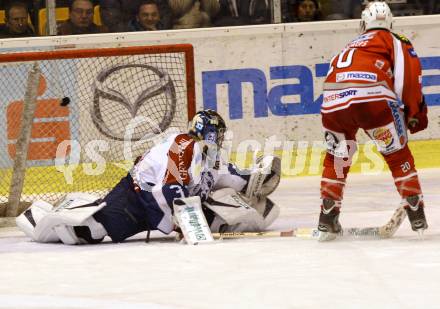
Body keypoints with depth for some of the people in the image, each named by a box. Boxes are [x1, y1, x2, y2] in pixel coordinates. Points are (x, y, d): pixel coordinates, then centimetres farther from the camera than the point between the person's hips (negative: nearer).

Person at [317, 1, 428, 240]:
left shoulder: (350, 48, 38)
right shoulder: (393, 41, 22)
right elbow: (409, 69, 4)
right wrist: (414, 111, 9)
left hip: (333, 101, 4)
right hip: (371, 96, -4)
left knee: (336, 158, 24)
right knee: (397, 154, 10)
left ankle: (327, 220, 19)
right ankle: (417, 215, 6)